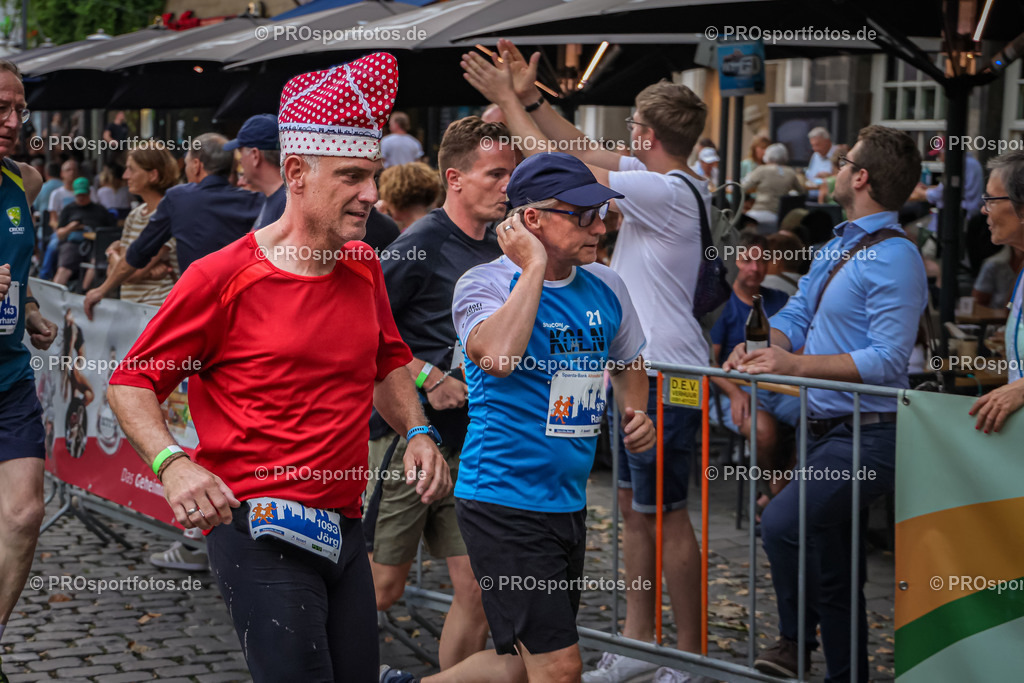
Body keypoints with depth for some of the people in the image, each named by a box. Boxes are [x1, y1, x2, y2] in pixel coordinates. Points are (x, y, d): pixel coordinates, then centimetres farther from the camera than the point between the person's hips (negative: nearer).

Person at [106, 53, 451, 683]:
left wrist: (418, 432, 9)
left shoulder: (364, 266, 9)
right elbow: (131, 382, -5)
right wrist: (172, 463, -21)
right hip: (259, 530, -7)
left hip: (344, 530, 7)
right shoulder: (224, 276, -10)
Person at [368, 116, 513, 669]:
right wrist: (427, 377, -18)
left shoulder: (501, 247, 10)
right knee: (382, 590, 4)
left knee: (479, 592, 2)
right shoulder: (422, 245, -13)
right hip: (407, 437, -6)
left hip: (472, 445, 7)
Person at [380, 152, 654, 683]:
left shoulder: (606, 288, 7)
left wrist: (635, 412, 6)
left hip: (569, 502, 7)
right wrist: (534, 269, -24)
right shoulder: (485, 283, -11)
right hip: (504, 502, -7)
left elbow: (628, 363, 26)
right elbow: (497, 356, -34)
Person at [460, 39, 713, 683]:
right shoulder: (667, 183, 8)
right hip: (641, 368, 10)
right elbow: (585, 150, 17)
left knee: (664, 512, -3)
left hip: (665, 375, -10)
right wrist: (530, 97, 11)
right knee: (635, 504, 15)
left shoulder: (668, 194, -20)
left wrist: (508, 101, -11)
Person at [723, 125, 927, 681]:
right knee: (832, 567, 17)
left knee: (782, 524, -26)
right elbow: (797, 314, 15)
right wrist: (758, 348, -7)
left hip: (866, 436, -10)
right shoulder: (837, 246, 14)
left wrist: (796, 365, -26)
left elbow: (888, 360, -22)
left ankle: (797, 637, -5)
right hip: (825, 429, 10)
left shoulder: (894, 258, -16)